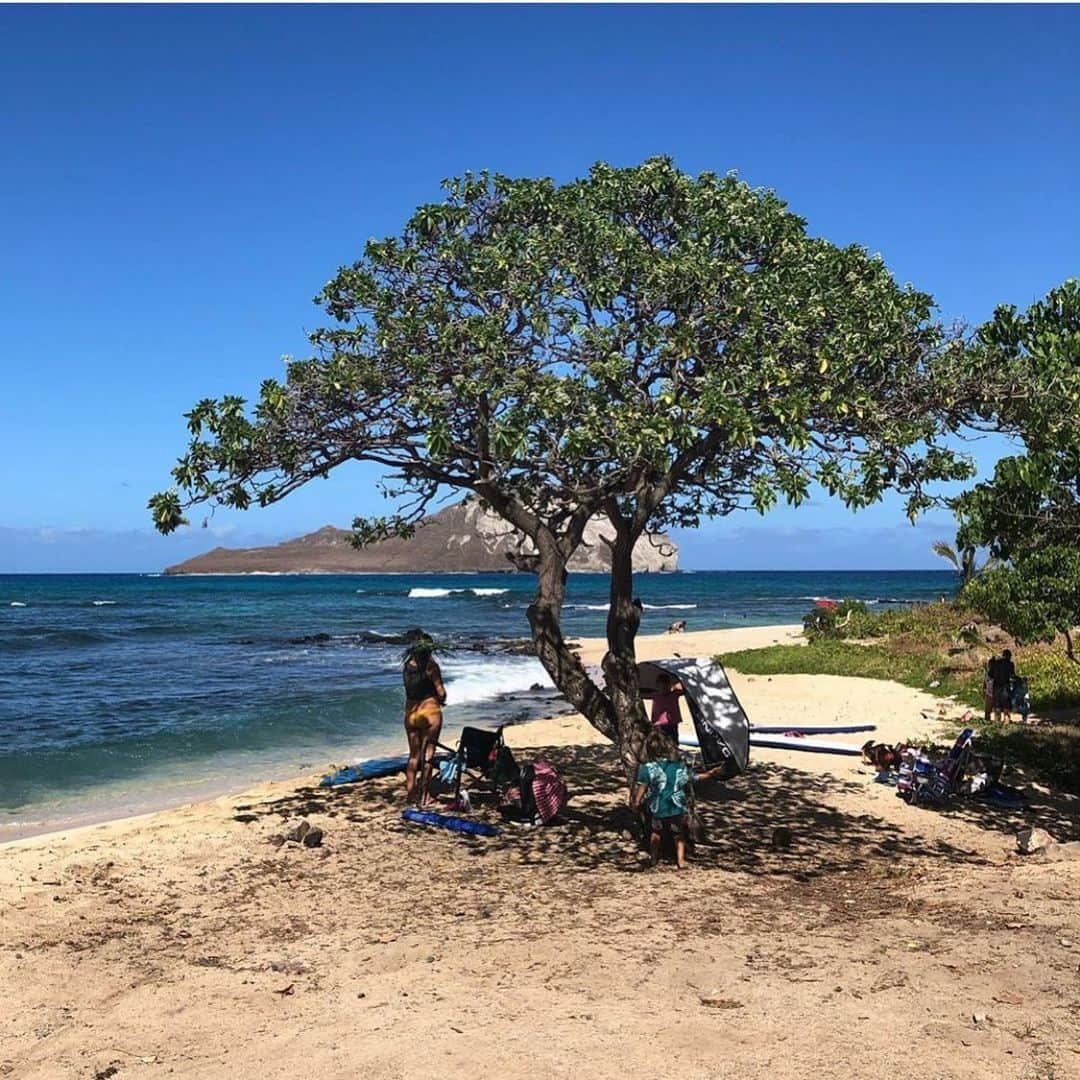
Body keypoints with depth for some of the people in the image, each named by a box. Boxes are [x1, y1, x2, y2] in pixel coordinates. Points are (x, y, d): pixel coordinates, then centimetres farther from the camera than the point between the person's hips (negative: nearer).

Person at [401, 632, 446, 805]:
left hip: (410, 713, 5)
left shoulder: (406, 666, 3)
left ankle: (410, 793, 14)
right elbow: (441, 691, -10)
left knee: (414, 754, 14)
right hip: (430, 712, -5)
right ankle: (423, 796, 4)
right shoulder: (430, 666, -11)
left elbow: (409, 690, 5)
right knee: (427, 754, 3)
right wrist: (441, 700, 10)